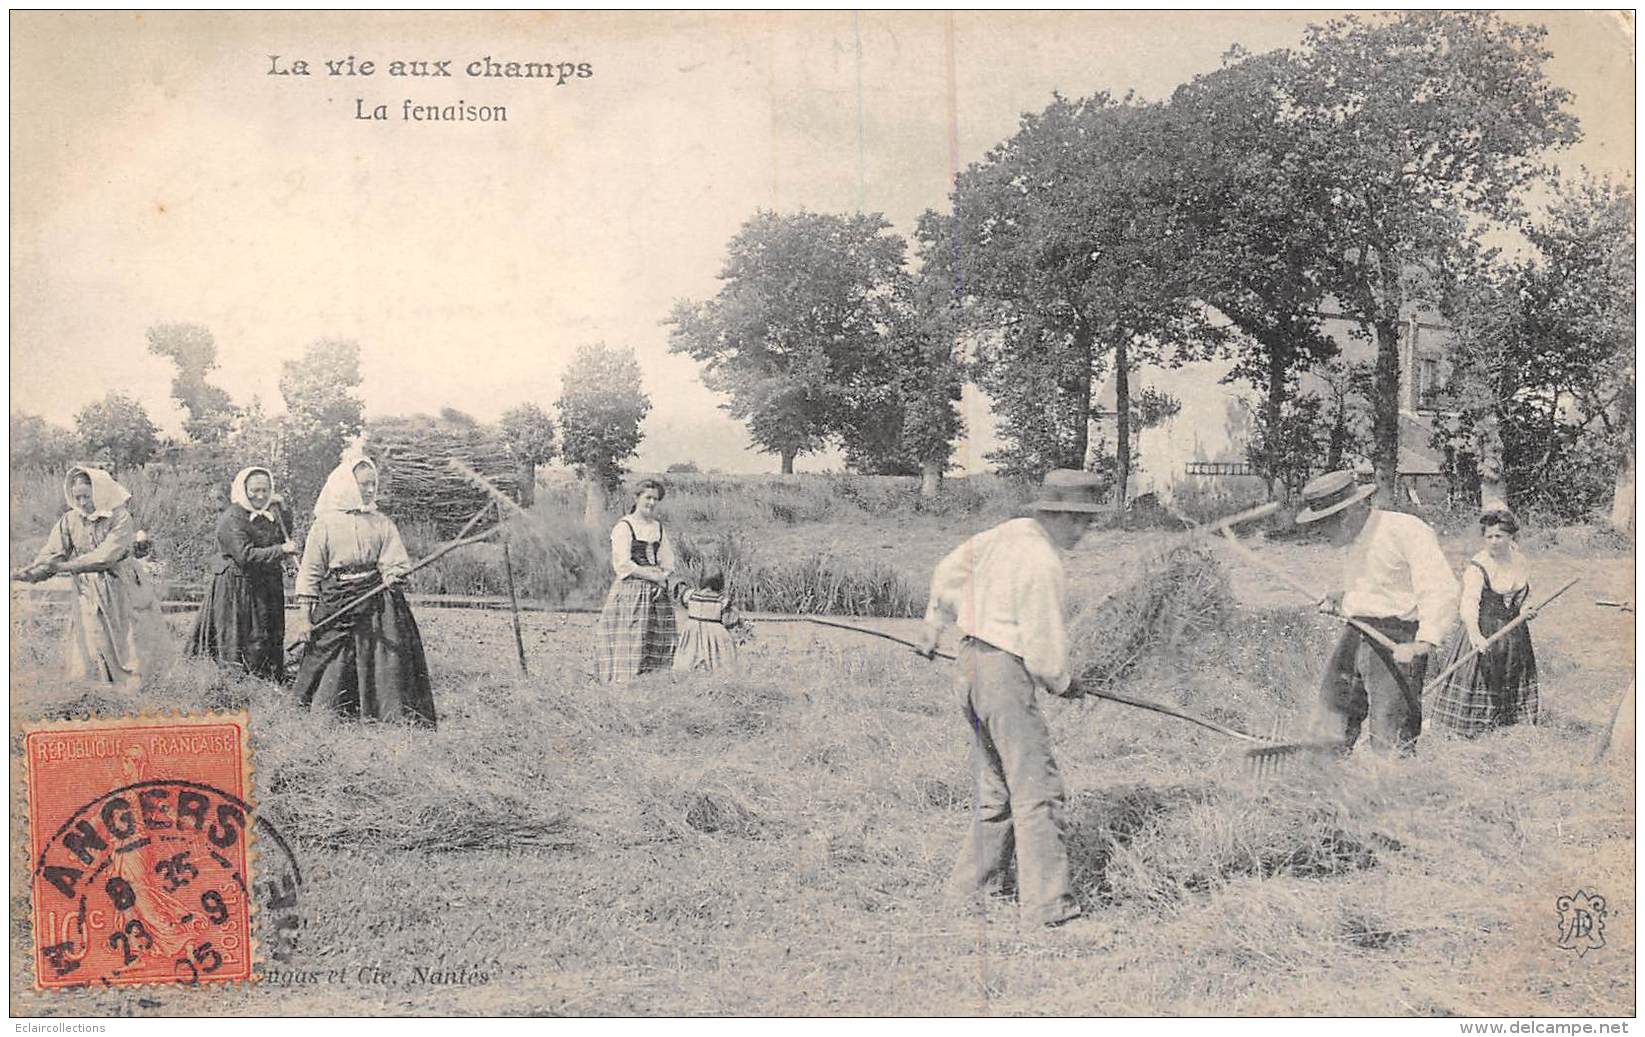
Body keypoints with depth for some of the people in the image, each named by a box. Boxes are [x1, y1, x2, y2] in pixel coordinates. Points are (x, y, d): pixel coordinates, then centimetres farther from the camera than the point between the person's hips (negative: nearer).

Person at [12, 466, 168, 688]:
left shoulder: (120, 517, -11)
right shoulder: (70, 520, 2)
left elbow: (106, 556, -22)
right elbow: (52, 553, -5)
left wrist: (64, 566, -28)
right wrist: (32, 571, -26)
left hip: (121, 596, -3)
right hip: (87, 601, 3)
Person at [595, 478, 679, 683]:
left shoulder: (659, 528, 16)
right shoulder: (623, 527, -3)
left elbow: (668, 563, 17)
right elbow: (622, 565, -11)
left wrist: (664, 579, -4)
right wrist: (654, 576, -11)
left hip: (657, 594, 6)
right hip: (630, 592, -6)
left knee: (656, 646, 2)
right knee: (630, 647, -11)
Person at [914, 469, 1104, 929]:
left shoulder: (1007, 532, 7)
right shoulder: (1043, 564, -19)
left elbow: (949, 572, 20)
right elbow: (1043, 645, -17)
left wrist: (933, 629, 33)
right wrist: (1063, 682, 3)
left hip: (976, 656, 10)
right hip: (1007, 671, -10)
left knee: (994, 783, 18)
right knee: (1037, 787, -6)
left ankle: (975, 882, 27)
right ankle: (1048, 902, -4)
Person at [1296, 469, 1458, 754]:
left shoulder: (1407, 530, -10)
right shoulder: (1354, 541, 19)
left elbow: (1440, 590, -18)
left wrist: (1424, 643, -30)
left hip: (1395, 641, -8)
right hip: (1354, 634, 8)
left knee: (1390, 740, -11)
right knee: (1329, 732, 5)